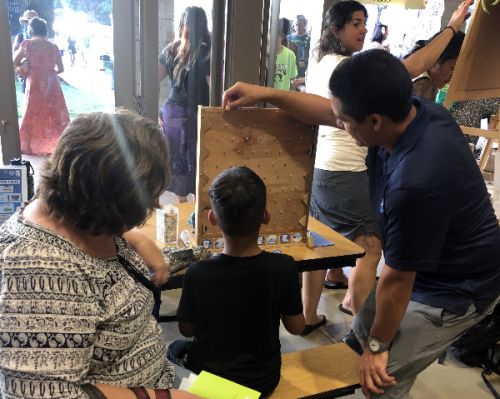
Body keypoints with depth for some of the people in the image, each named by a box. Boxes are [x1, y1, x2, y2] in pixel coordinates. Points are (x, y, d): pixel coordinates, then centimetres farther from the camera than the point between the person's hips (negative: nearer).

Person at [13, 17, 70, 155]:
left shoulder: (27, 44, -2)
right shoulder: (53, 47, 3)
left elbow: (15, 62, 5)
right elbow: (61, 69, 5)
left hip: (35, 84, -1)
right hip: (51, 84, 1)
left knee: (33, 114, 8)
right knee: (56, 113, 10)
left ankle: (29, 145, 13)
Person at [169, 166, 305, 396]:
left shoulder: (198, 274, -27)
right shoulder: (284, 267, -24)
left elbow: (186, 330, -8)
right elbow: (296, 327, -8)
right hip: (264, 379, 2)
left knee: (175, 350, 30)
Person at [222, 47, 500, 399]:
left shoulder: (417, 183, -41)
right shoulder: (412, 112, -16)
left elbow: (397, 279, -27)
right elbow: (326, 111, 0)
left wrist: (378, 346, -11)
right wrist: (266, 94, -2)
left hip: (454, 290, -8)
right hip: (420, 267, 9)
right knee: (365, 329, 22)